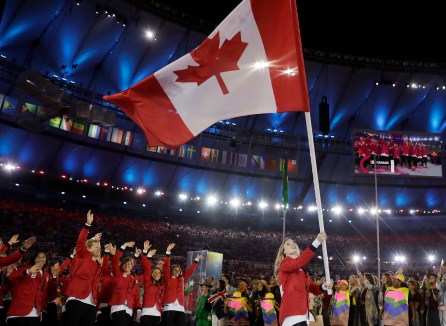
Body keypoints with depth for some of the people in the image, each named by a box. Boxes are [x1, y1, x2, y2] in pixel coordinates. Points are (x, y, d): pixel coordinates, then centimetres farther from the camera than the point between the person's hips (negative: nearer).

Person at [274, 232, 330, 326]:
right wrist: (316, 242, -28)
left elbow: (313, 288, 22)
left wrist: (323, 287, -2)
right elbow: (297, 263, -21)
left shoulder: (303, 270, 26)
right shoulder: (284, 264, 0)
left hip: (302, 315, 9)